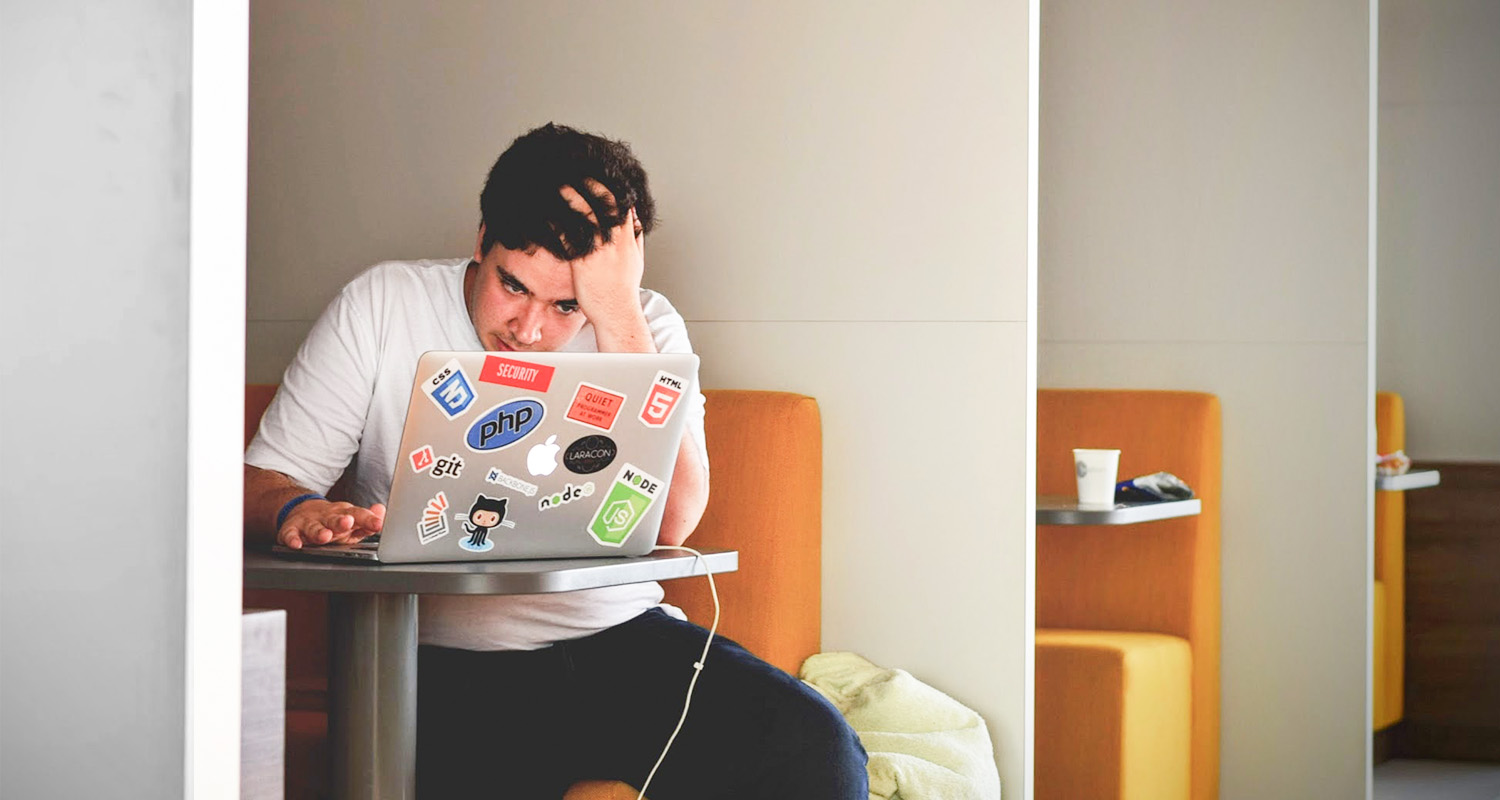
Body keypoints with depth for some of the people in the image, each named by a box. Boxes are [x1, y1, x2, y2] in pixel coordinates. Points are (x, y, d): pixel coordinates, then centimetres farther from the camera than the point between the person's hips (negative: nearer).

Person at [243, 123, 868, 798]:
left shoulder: (645, 328, 4)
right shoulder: (382, 306, 2)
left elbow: (668, 524, -13)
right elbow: (261, 481, 2)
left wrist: (617, 312, -17)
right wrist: (298, 512, -24)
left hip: (621, 640, 2)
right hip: (444, 666, -1)